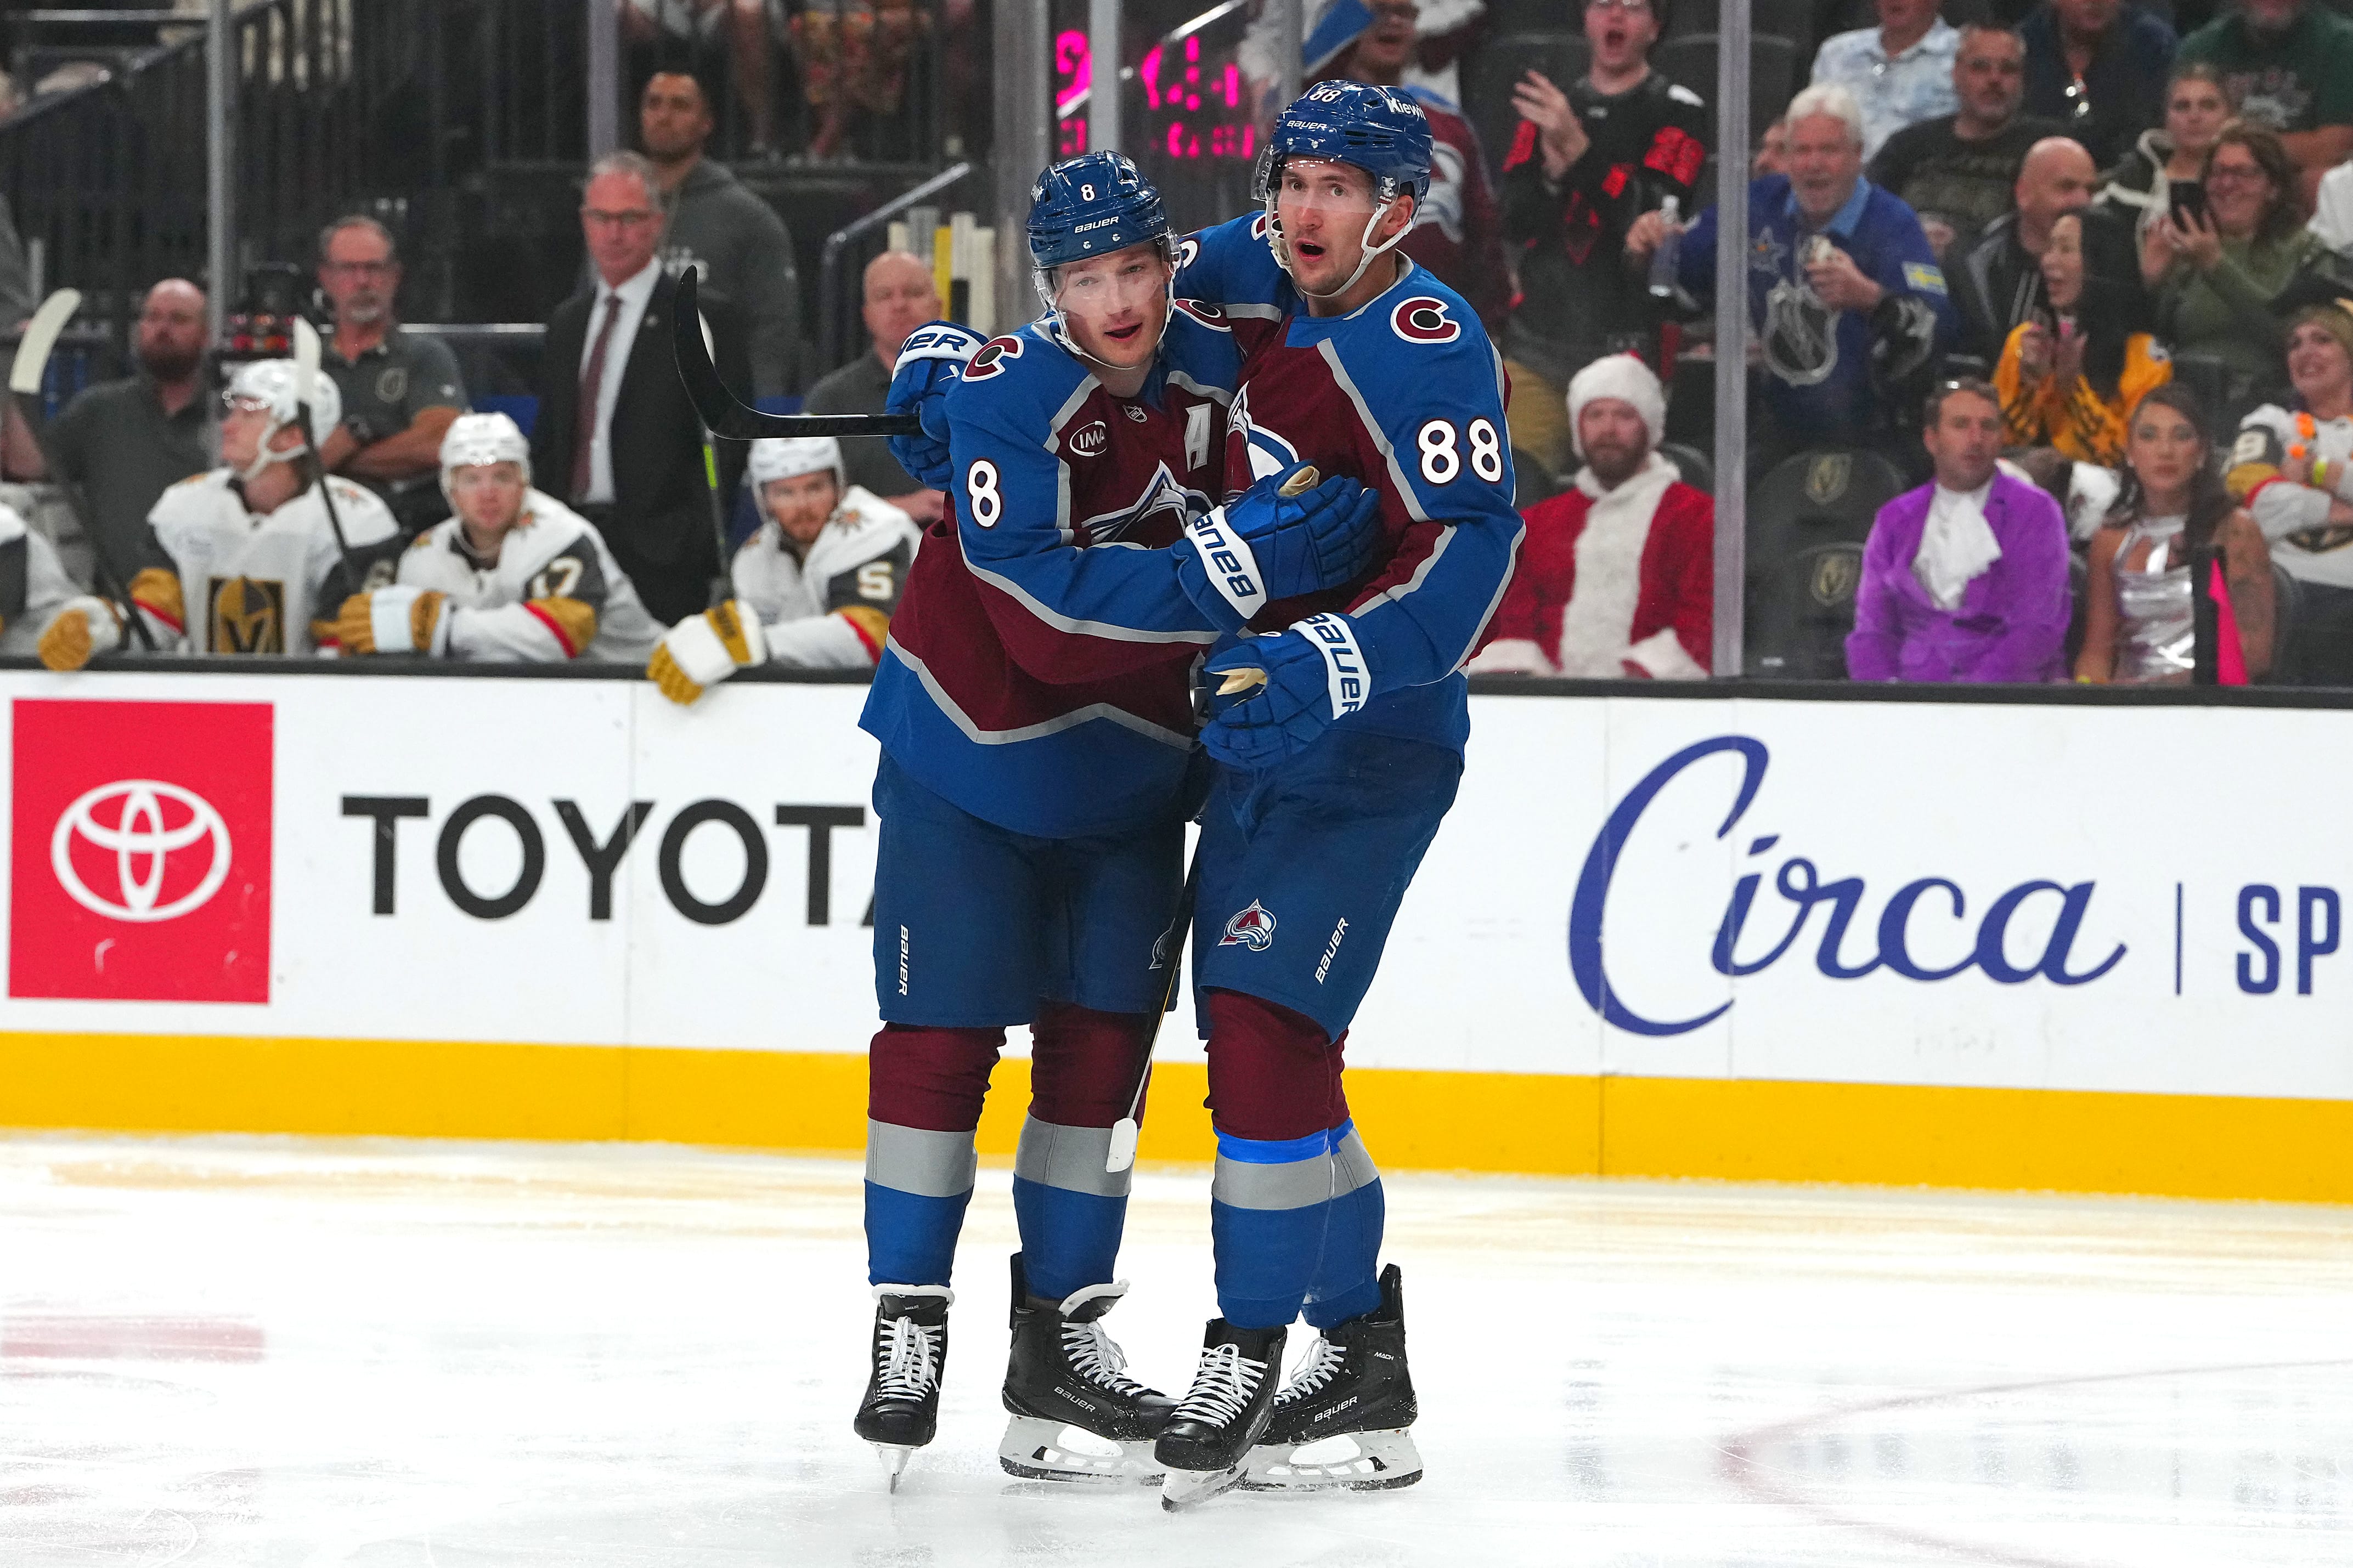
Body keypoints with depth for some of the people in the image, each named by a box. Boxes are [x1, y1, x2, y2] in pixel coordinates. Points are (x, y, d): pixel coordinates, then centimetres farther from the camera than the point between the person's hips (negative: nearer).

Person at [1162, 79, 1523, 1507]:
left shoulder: (1424, 345, -17)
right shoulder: (1261, 297, 7)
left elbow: (1467, 550, -24)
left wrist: (1335, 664, -36)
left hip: (1365, 750, -9)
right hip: (1257, 736, 9)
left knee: (1265, 1028, -17)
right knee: (1269, 1053, 9)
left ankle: (1249, 1362, -12)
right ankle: (1362, 1362, 18)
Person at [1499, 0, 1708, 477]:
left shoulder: (1676, 111, 1)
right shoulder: (1547, 107, 17)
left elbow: (1653, 219, -12)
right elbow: (1514, 221, 9)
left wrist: (1579, 151, -19)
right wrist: (1552, 174, -11)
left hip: (1625, 341, -5)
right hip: (1540, 338, 5)